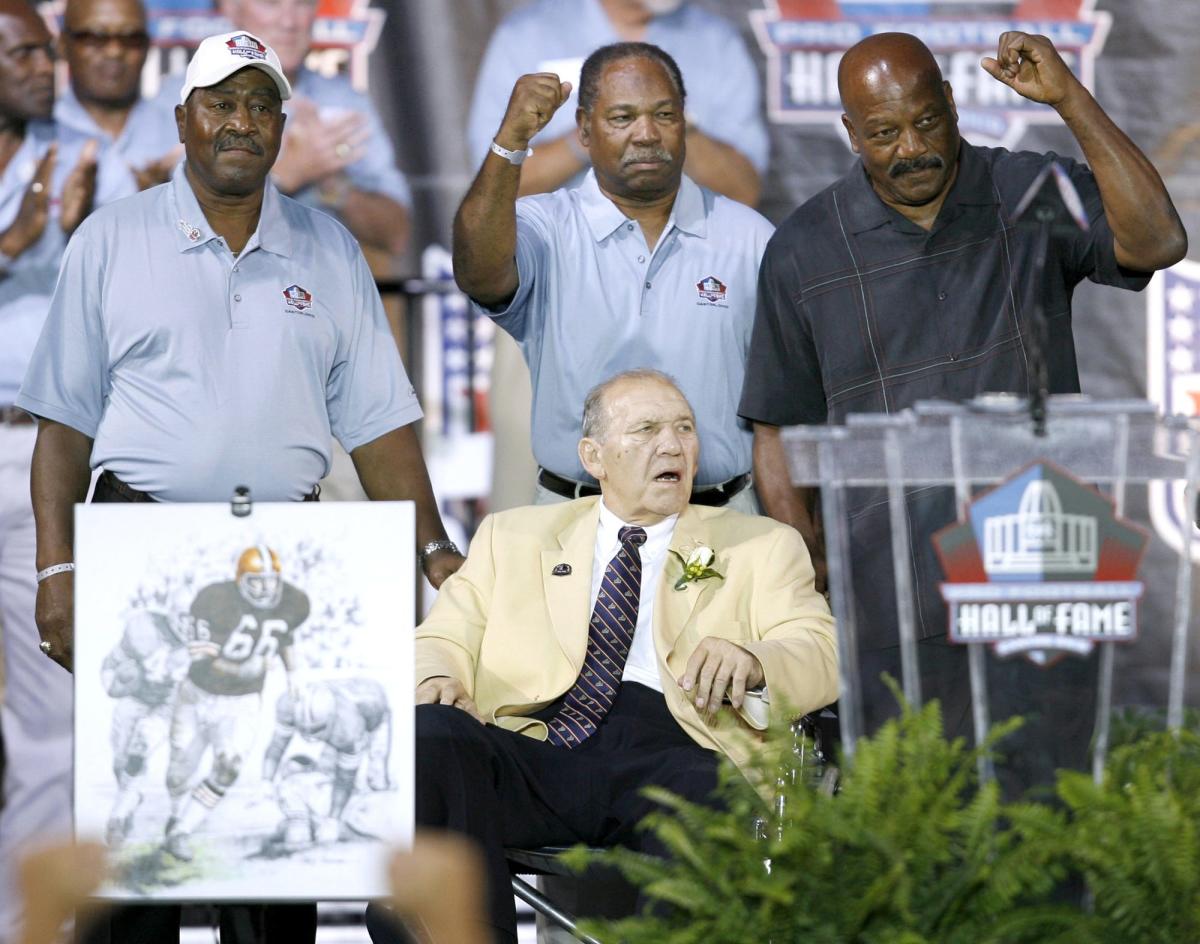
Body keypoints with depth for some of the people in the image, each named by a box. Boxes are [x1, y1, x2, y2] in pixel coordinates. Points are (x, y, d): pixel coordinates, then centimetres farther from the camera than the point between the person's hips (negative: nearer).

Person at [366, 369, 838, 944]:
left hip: (668, 749, -2)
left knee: (715, 805, -39)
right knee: (429, 736, -32)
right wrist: (439, 677, -7)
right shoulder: (512, 536, 29)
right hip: (531, 744, 2)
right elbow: (445, 636, 19)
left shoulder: (761, 546, 24)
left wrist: (750, 661, -14)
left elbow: (820, 659, 10)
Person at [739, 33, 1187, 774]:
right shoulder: (805, 252, 6)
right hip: (893, 599, 0)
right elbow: (779, 432, 10)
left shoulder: (1033, 197, 4)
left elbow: (1156, 242, -15)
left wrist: (1070, 99, -19)